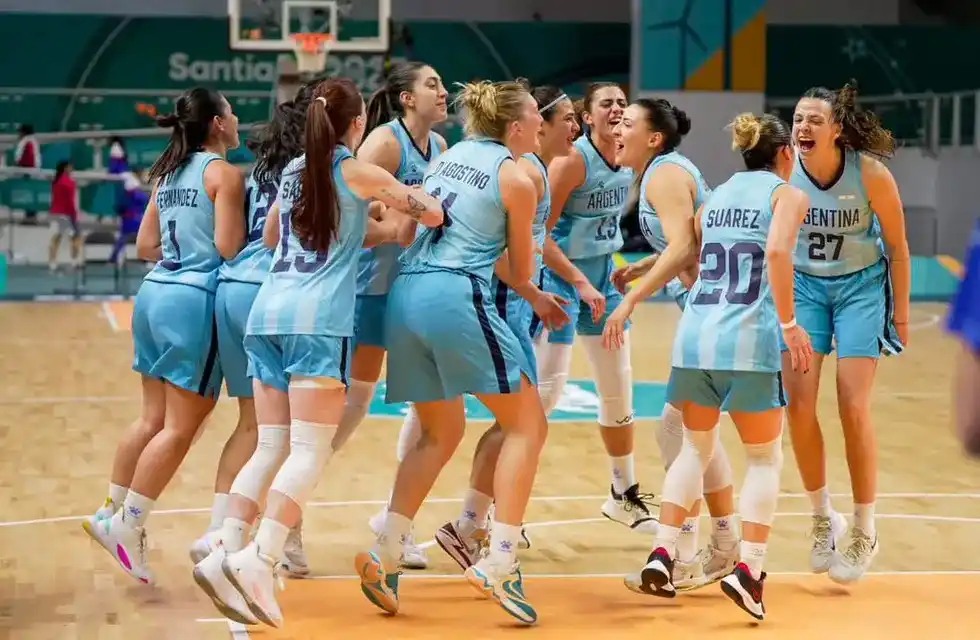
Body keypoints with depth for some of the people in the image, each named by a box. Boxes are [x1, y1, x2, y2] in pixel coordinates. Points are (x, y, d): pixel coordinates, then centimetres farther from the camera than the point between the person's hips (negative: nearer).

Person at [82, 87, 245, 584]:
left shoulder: (168, 173, 15)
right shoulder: (223, 173, -7)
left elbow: (146, 247, 15)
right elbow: (229, 247, -14)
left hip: (155, 292, 8)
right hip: (195, 299, -8)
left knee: (154, 417, 16)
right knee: (181, 427, -2)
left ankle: (112, 512, 20)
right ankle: (128, 525, -2)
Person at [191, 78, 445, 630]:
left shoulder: (294, 171, 19)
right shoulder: (360, 173, 3)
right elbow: (434, 215, 5)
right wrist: (418, 196, 28)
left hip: (269, 311, 6)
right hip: (319, 319, -6)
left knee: (272, 446, 7)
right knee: (310, 450, -9)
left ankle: (227, 551, -5)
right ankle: (259, 559, -25)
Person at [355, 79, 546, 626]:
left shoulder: (449, 156, 20)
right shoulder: (518, 180, 1)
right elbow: (519, 274, 9)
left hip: (406, 294, 7)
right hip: (457, 297, -7)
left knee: (440, 435, 20)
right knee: (527, 424, 3)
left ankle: (385, 554, 9)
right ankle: (499, 562, -7)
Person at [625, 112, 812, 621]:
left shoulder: (716, 196, 20)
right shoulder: (788, 194, 4)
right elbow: (777, 251, -15)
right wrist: (790, 324, -13)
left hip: (694, 332, 5)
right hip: (748, 338, -5)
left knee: (695, 449, 18)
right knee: (764, 458, 9)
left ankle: (661, 558, 6)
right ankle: (748, 570, -4)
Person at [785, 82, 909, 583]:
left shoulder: (871, 174, -22)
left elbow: (896, 245, -9)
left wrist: (901, 312, -3)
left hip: (860, 285, -2)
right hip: (803, 285, 2)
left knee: (852, 407, -8)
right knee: (799, 403, -7)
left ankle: (865, 532, 8)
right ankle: (823, 518, 13)